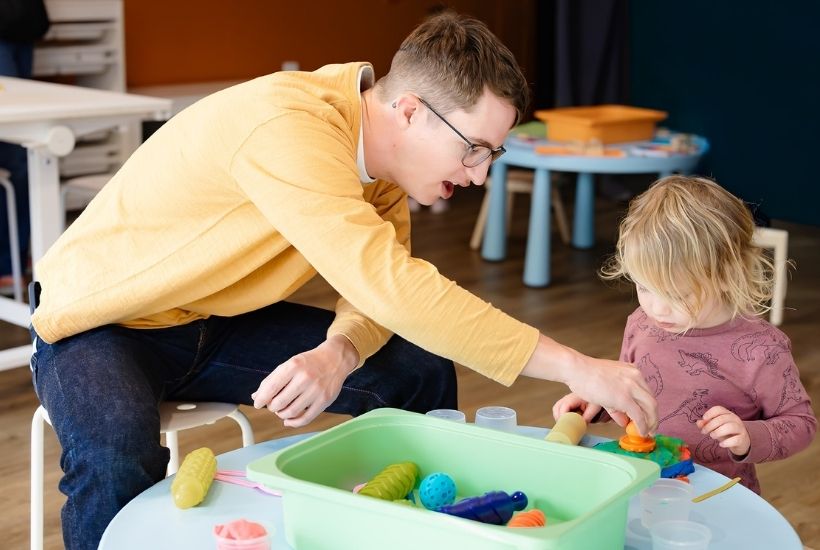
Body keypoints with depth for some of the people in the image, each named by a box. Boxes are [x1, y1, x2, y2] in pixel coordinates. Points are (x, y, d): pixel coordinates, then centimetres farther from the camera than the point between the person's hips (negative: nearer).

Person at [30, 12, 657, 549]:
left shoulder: (385, 146, -6)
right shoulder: (287, 129, -34)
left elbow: (378, 286, -7)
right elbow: (388, 284, -42)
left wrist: (339, 354, -32)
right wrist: (573, 366, -39)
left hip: (222, 324, 7)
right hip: (103, 323, -7)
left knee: (420, 373, -5)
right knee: (120, 466, -37)